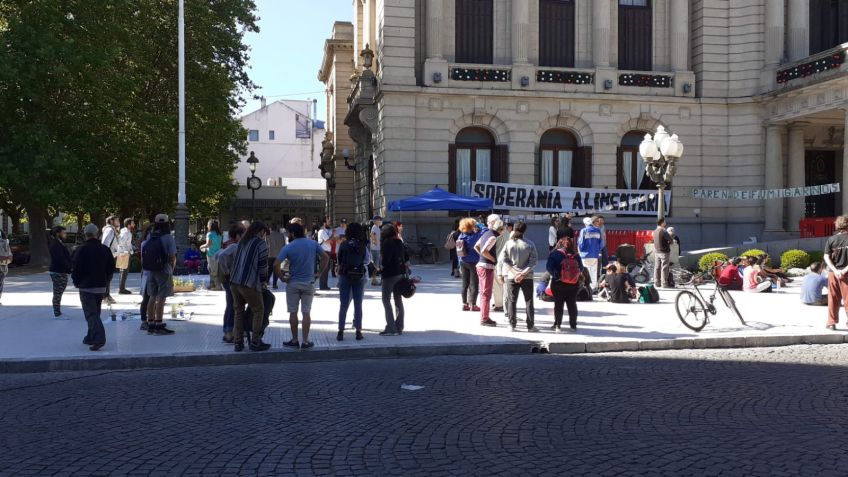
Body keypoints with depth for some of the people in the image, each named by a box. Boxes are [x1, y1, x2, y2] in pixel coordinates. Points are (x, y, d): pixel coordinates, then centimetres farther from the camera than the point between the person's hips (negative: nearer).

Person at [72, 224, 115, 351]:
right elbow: (111, 268, 9)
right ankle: (90, 337, 27)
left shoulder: (82, 250, -11)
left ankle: (99, 338, -23)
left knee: (91, 313, -8)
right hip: (101, 287, 6)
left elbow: (76, 269, -11)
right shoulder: (106, 249, 5)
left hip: (86, 287, -6)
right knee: (95, 313, 18)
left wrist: (76, 282, 6)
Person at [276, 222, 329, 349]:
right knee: (306, 312, 5)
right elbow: (326, 257, -2)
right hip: (309, 283, 2)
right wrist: (319, 273, 1)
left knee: (293, 312, 9)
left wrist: (282, 277, -6)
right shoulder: (313, 244, -1)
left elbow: (276, 265, -19)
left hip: (293, 283, -2)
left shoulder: (288, 248, -10)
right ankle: (305, 341, 5)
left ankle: (294, 340, 15)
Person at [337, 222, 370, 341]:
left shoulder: (343, 245, -5)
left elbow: (339, 260, 1)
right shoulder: (364, 246, -5)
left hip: (345, 276, 0)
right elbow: (368, 261, 3)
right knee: (358, 305, 8)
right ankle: (358, 331, 8)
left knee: (343, 305, 6)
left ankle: (341, 332, 6)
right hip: (360, 277, 0)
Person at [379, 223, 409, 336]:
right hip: (400, 273, 8)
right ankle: (399, 327, 16)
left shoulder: (387, 242, -13)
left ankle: (391, 328, -7)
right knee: (398, 300, 12)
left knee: (386, 300, -2)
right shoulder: (399, 242, 10)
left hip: (390, 273, -8)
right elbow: (406, 257, 15)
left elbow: (385, 258, -20)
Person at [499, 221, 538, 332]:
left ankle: (512, 325, 9)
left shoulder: (508, 243, -4)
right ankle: (530, 326, 8)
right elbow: (533, 261, -12)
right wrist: (523, 273, -14)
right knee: (529, 301, 8)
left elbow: (502, 259, -8)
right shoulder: (530, 244, -6)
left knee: (511, 301, 9)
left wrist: (513, 270, -7)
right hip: (527, 277, 0)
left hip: (511, 276, 1)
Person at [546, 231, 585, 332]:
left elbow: (549, 267, -14)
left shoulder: (554, 253, -9)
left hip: (558, 283, -2)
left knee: (558, 304, 6)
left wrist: (555, 275, -2)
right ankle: (573, 325, 15)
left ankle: (557, 325, 7)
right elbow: (581, 268, 5)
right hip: (573, 285, 3)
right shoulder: (576, 255, 0)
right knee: (572, 304, 12)